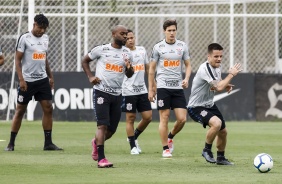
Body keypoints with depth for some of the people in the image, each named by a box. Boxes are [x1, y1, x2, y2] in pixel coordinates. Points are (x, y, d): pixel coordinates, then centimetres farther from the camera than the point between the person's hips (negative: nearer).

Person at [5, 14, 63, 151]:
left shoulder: (45, 38, 10)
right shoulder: (24, 38, -9)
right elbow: (17, 60, -9)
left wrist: (50, 76, 18)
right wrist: (21, 79, -16)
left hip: (42, 79, 5)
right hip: (27, 81, -5)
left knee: (48, 109, -2)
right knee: (20, 110, 1)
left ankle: (48, 143, 2)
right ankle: (11, 143, 8)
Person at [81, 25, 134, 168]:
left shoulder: (127, 53, 8)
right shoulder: (101, 49, -3)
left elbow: (129, 75, 17)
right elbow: (85, 61, 10)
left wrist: (129, 68, -7)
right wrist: (90, 77, -4)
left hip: (117, 94, 5)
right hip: (101, 91, -5)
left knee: (112, 129, 10)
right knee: (103, 125, -13)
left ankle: (97, 142, 41)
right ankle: (101, 159, -15)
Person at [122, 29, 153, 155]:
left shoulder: (142, 50, 11)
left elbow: (147, 68, 20)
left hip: (142, 90, 5)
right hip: (128, 91, -5)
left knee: (148, 117, 3)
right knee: (130, 118, 0)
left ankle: (134, 136, 27)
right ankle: (133, 146, 9)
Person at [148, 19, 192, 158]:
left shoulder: (182, 46, 7)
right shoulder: (158, 47, 1)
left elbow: (188, 65, 14)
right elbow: (152, 69, 5)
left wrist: (186, 79, -6)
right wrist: (150, 89, 3)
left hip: (178, 87, 3)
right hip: (163, 87, -3)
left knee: (182, 119, -3)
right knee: (164, 118, -3)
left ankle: (170, 137, 25)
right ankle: (165, 149, 5)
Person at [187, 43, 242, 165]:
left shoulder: (217, 67, 3)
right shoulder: (205, 69, -26)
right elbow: (218, 87, -35)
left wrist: (226, 86, -4)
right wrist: (231, 74, -22)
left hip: (209, 105, 10)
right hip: (196, 107, -10)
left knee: (223, 131, 14)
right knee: (216, 123, -32)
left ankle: (221, 158, 37)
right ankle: (207, 150, -11)